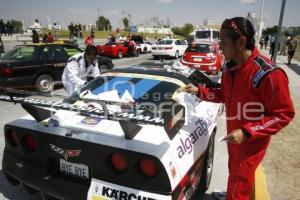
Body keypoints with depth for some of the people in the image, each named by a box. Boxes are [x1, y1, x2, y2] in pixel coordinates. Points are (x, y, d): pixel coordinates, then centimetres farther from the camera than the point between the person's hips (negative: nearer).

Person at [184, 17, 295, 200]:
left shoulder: (269, 74, -29)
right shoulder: (231, 67, -2)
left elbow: (285, 114, -22)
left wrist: (247, 132, -28)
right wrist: (199, 91, 0)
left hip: (252, 141, -7)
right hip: (234, 135, 8)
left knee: (238, 185, 7)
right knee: (236, 173, 27)